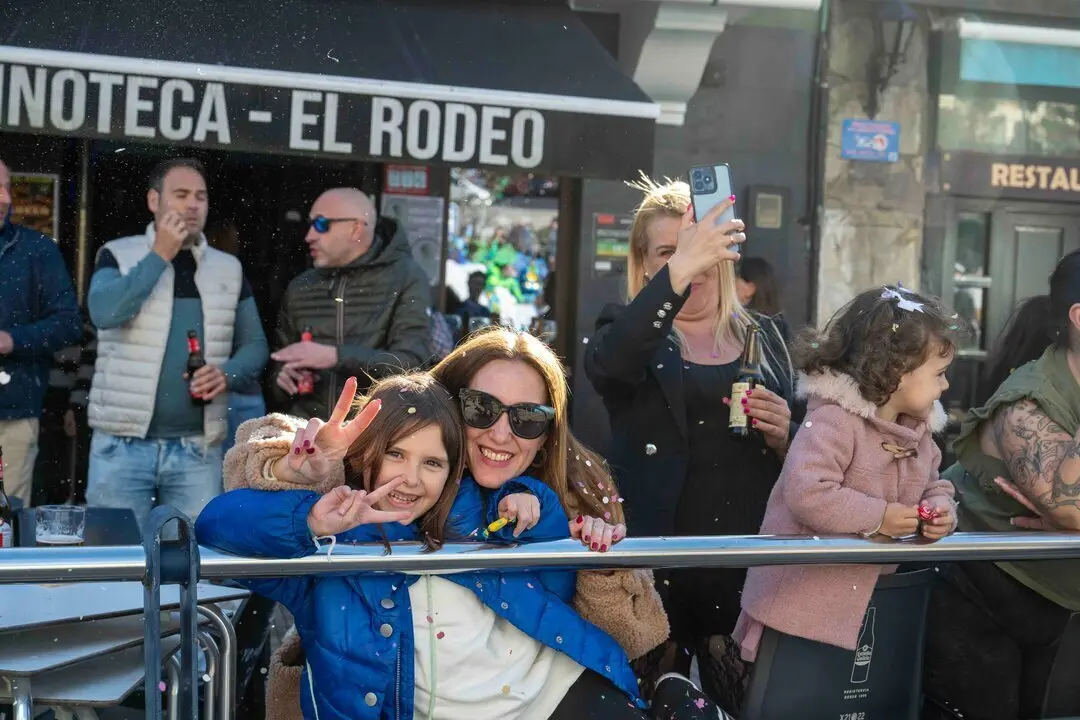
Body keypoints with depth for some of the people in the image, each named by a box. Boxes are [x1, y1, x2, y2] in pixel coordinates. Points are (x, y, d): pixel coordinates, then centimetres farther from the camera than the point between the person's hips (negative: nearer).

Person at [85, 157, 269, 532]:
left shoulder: (229, 269, 12)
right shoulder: (119, 254, 3)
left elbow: (254, 345, 14)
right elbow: (104, 311, -17)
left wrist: (228, 374, -7)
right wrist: (160, 255, -11)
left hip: (198, 449, 3)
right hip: (123, 443, -3)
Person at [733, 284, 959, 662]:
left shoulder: (920, 431, 6)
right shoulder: (833, 421, -22)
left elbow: (932, 487, 17)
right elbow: (806, 493, -32)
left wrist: (939, 508, -8)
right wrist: (877, 517, -26)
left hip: (870, 587, 8)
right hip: (803, 589, -8)